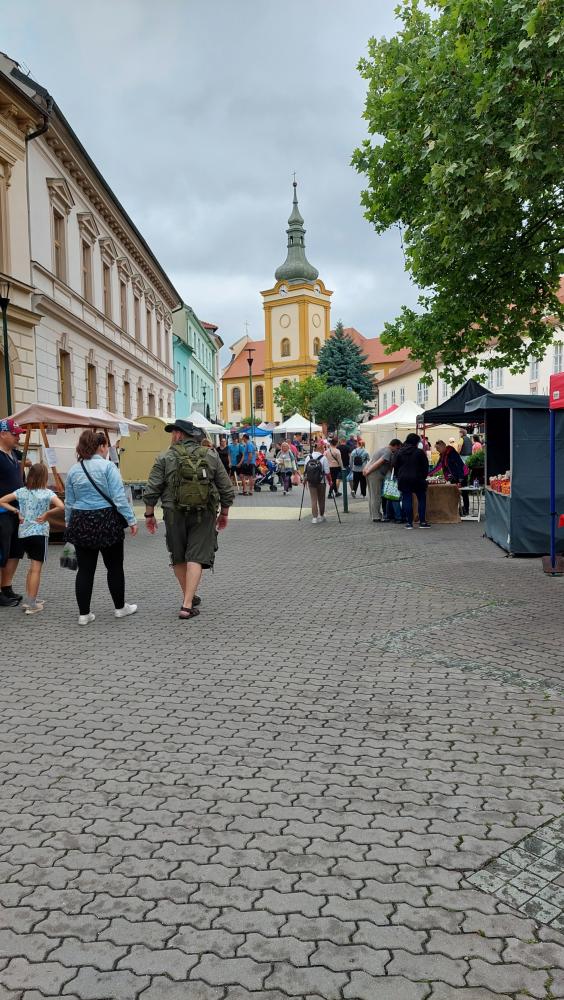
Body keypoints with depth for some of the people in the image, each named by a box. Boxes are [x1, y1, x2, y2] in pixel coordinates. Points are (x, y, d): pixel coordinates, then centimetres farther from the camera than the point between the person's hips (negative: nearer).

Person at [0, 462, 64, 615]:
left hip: (23, 533, 5)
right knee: (36, 569, -1)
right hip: (39, 533, -5)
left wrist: (16, 511, 5)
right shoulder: (47, 493, -9)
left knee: (32, 567, 20)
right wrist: (47, 514, -10)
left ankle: (29, 599, 24)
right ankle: (31, 604, -1)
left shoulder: (21, 491, 5)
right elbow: (61, 506, -23)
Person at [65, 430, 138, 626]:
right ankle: (120, 607, 22)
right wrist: (131, 520, -10)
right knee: (114, 566, 11)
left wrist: (69, 524, 20)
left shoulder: (73, 469, 7)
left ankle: (84, 614, 11)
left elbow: (69, 502, 11)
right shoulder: (108, 466, -9)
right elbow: (119, 497, -14)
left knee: (85, 569, 8)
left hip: (81, 523, 4)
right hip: (106, 521, -4)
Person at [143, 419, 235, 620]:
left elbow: (151, 490, -6)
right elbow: (227, 489, 5)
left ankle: (189, 597, 29)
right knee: (196, 558, -1)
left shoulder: (165, 458, -2)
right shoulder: (211, 456, 4)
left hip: (175, 514, 0)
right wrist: (224, 513, 17)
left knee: (178, 558, 17)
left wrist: (149, 515, 6)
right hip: (204, 515, 0)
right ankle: (187, 605, -9)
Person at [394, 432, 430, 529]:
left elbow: (396, 467, 9)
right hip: (417, 480, -3)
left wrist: (399, 477, 19)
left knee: (407, 500, 4)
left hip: (403, 480, 3)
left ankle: (409, 522, 3)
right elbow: (425, 467, -2)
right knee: (422, 499, 8)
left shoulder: (400, 452, 6)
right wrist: (423, 477, 11)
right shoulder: (420, 452, -5)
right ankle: (422, 521, 7)